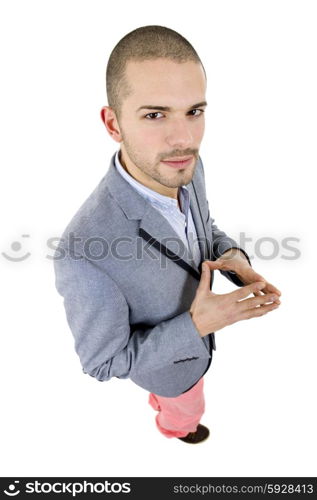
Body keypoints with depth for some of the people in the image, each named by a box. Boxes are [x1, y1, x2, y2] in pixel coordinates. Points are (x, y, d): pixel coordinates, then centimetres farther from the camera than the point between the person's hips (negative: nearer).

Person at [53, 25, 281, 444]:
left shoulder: (184, 169, -29)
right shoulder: (86, 255, -49)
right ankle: (175, 425, 70)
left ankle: (161, 399, 76)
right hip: (168, 358, -4)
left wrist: (232, 257, -28)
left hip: (192, 322, 5)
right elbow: (103, 361, -30)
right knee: (185, 406, 32)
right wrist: (197, 328, -40)